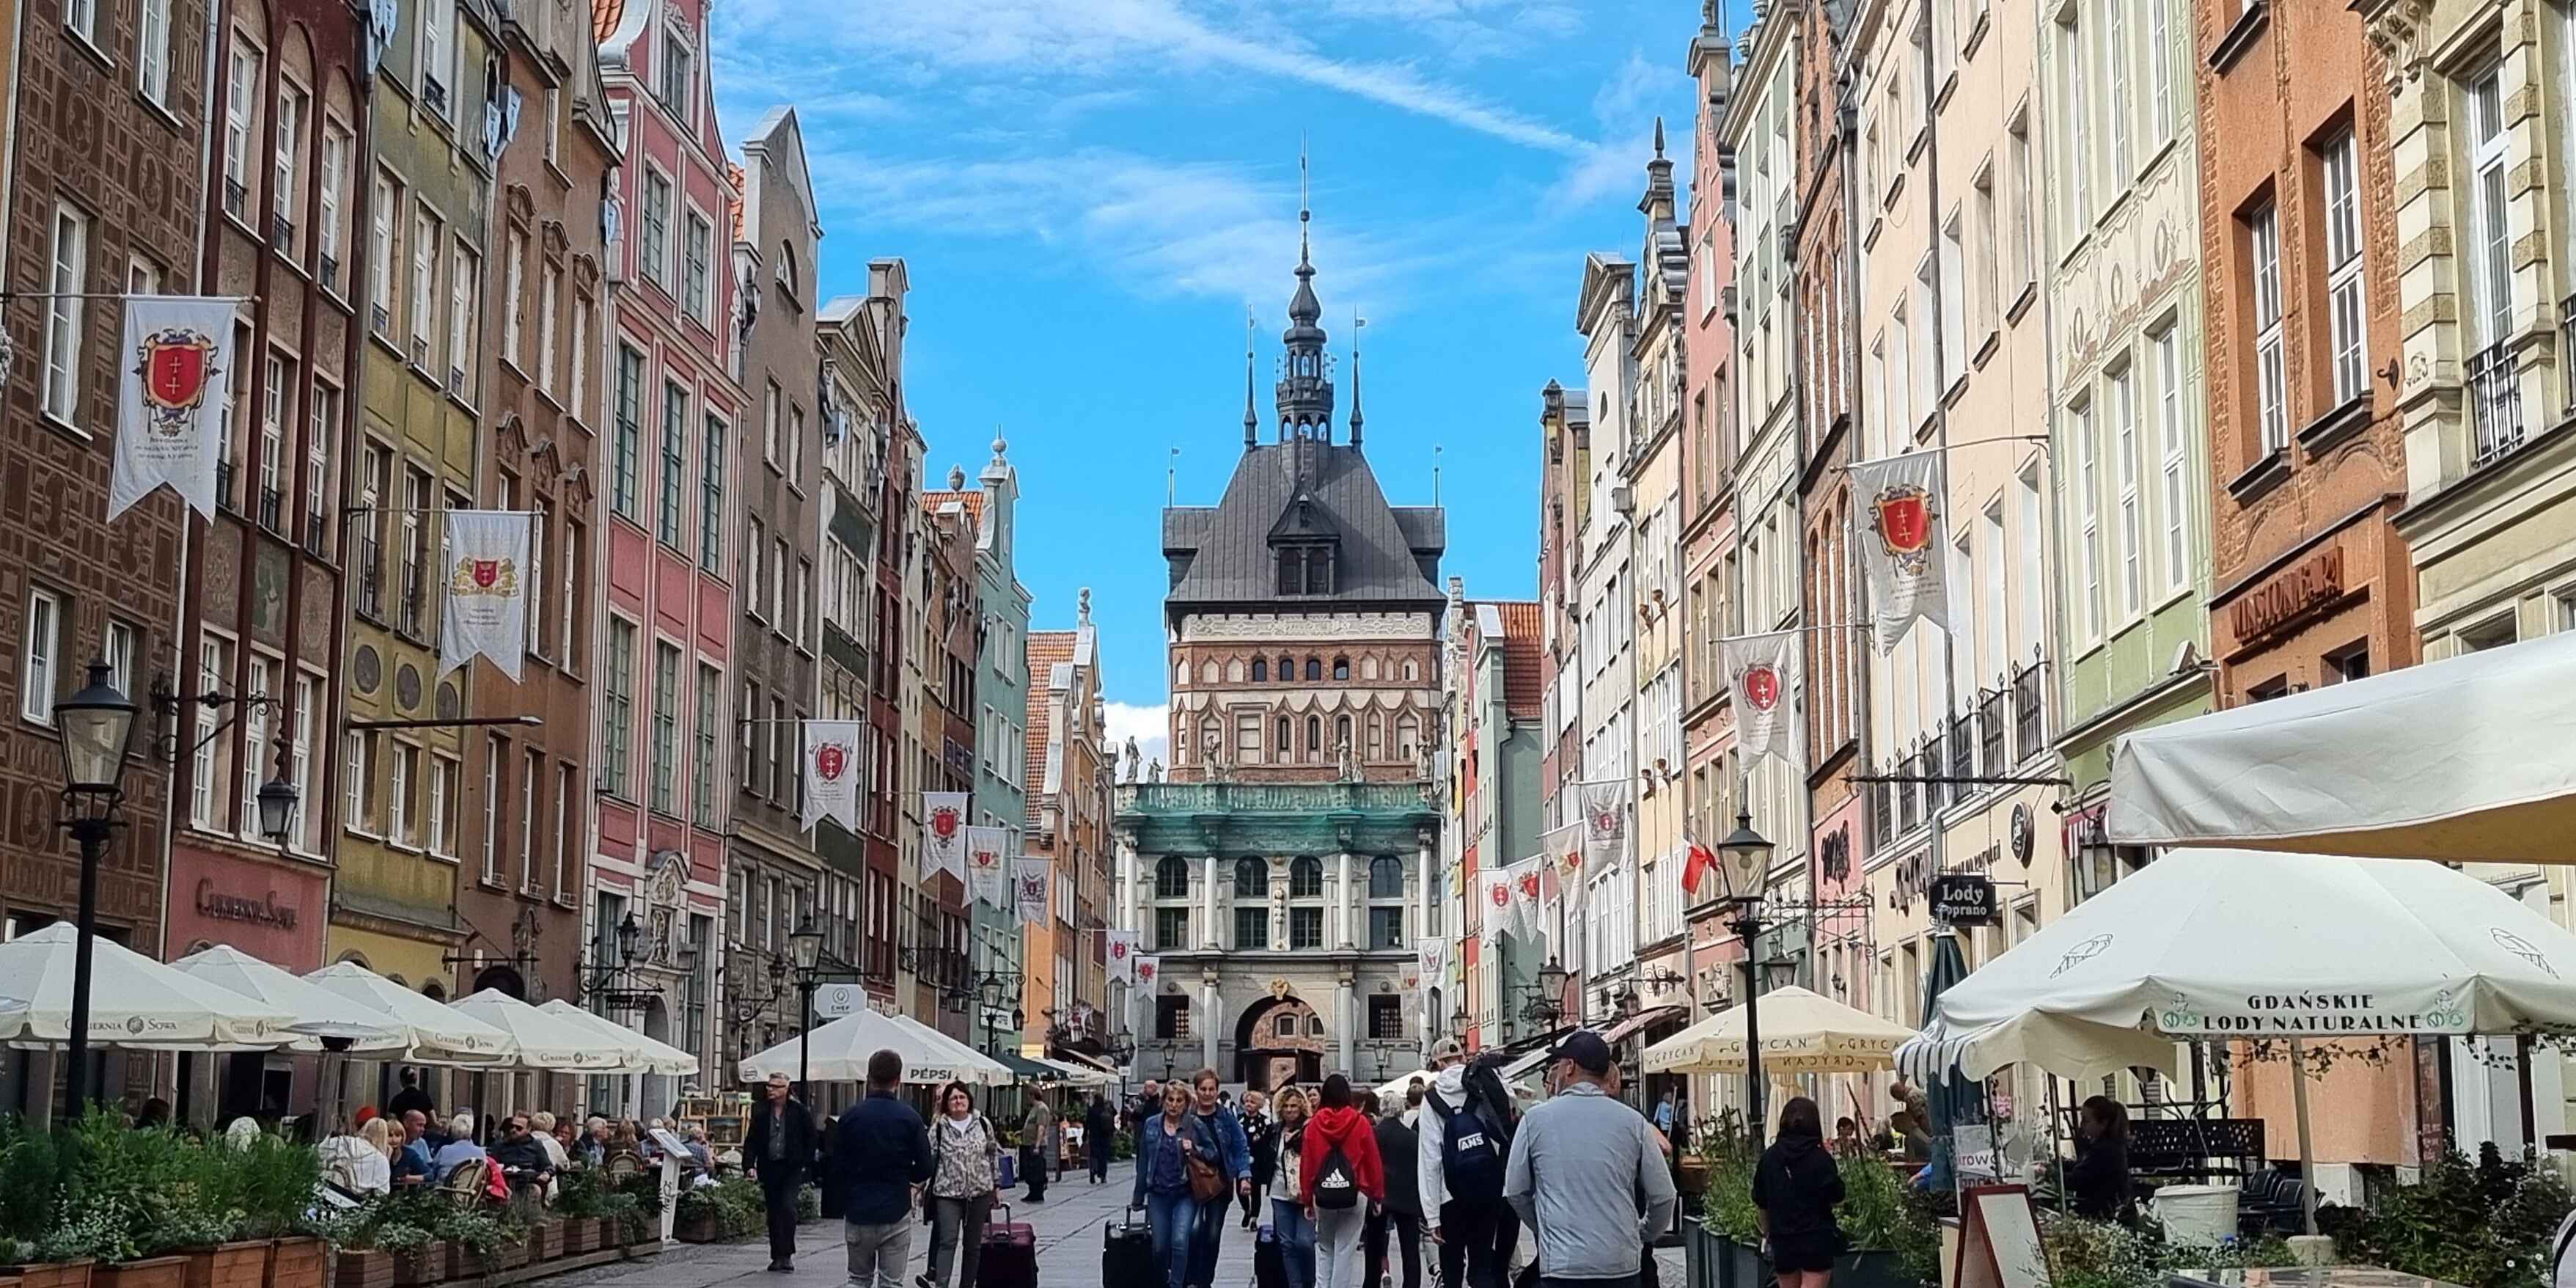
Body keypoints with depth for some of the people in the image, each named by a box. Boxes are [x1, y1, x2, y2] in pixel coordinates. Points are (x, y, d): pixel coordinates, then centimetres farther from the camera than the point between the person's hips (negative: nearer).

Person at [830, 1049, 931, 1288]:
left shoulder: (851, 1116, -3)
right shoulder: (910, 1118, -7)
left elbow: (837, 1165, 1)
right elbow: (925, 1169, -4)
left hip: (857, 1212, 2)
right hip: (896, 1213, -1)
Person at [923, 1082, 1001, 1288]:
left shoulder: (983, 1125, 4)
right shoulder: (938, 1128, -1)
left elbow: (994, 1155, 12)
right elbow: (929, 1159, 0)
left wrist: (997, 1185, 12)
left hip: (979, 1193, 2)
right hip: (948, 1193, -2)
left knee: (973, 1244, 9)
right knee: (948, 1240, -14)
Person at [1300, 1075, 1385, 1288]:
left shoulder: (1314, 1125, -1)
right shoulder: (1361, 1123, -4)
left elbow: (1306, 1162, 2)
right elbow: (1373, 1162, -1)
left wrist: (1307, 1198, 11)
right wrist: (1377, 1195, 9)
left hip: (1322, 1196, 2)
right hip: (1355, 1195, -2)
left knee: (1324, 1249, 16)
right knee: (1346, 1250, 3)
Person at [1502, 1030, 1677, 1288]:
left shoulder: (1535, 1120, -2)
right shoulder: (1633, 1122, 2)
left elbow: (1516, 1192, 8)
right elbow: (1662, 1196, 5)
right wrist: (1644, 1236, 24)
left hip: (1562, 1264, -2)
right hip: (1622, 1265, 2)